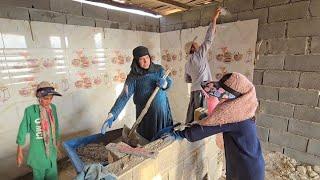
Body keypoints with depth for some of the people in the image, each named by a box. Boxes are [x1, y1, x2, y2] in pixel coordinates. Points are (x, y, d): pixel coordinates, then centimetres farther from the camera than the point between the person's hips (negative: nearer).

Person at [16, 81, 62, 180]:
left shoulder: (52, 108, -9)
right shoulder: (30, 111, -21)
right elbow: (23, 130, -10)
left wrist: (57, 143, 13)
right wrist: (19, 151, -4)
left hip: (51, 151, 3)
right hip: (38, 152, -3)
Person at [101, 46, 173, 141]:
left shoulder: (159, 69, -2)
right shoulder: (133, 77, -11)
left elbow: (169, 82, 7)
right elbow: (124, 96, -17)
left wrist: (164, 84, -19)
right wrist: (112, 114, -28)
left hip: (163, 110, 3)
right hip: (145, 114, -3)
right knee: (147, 140, 6)